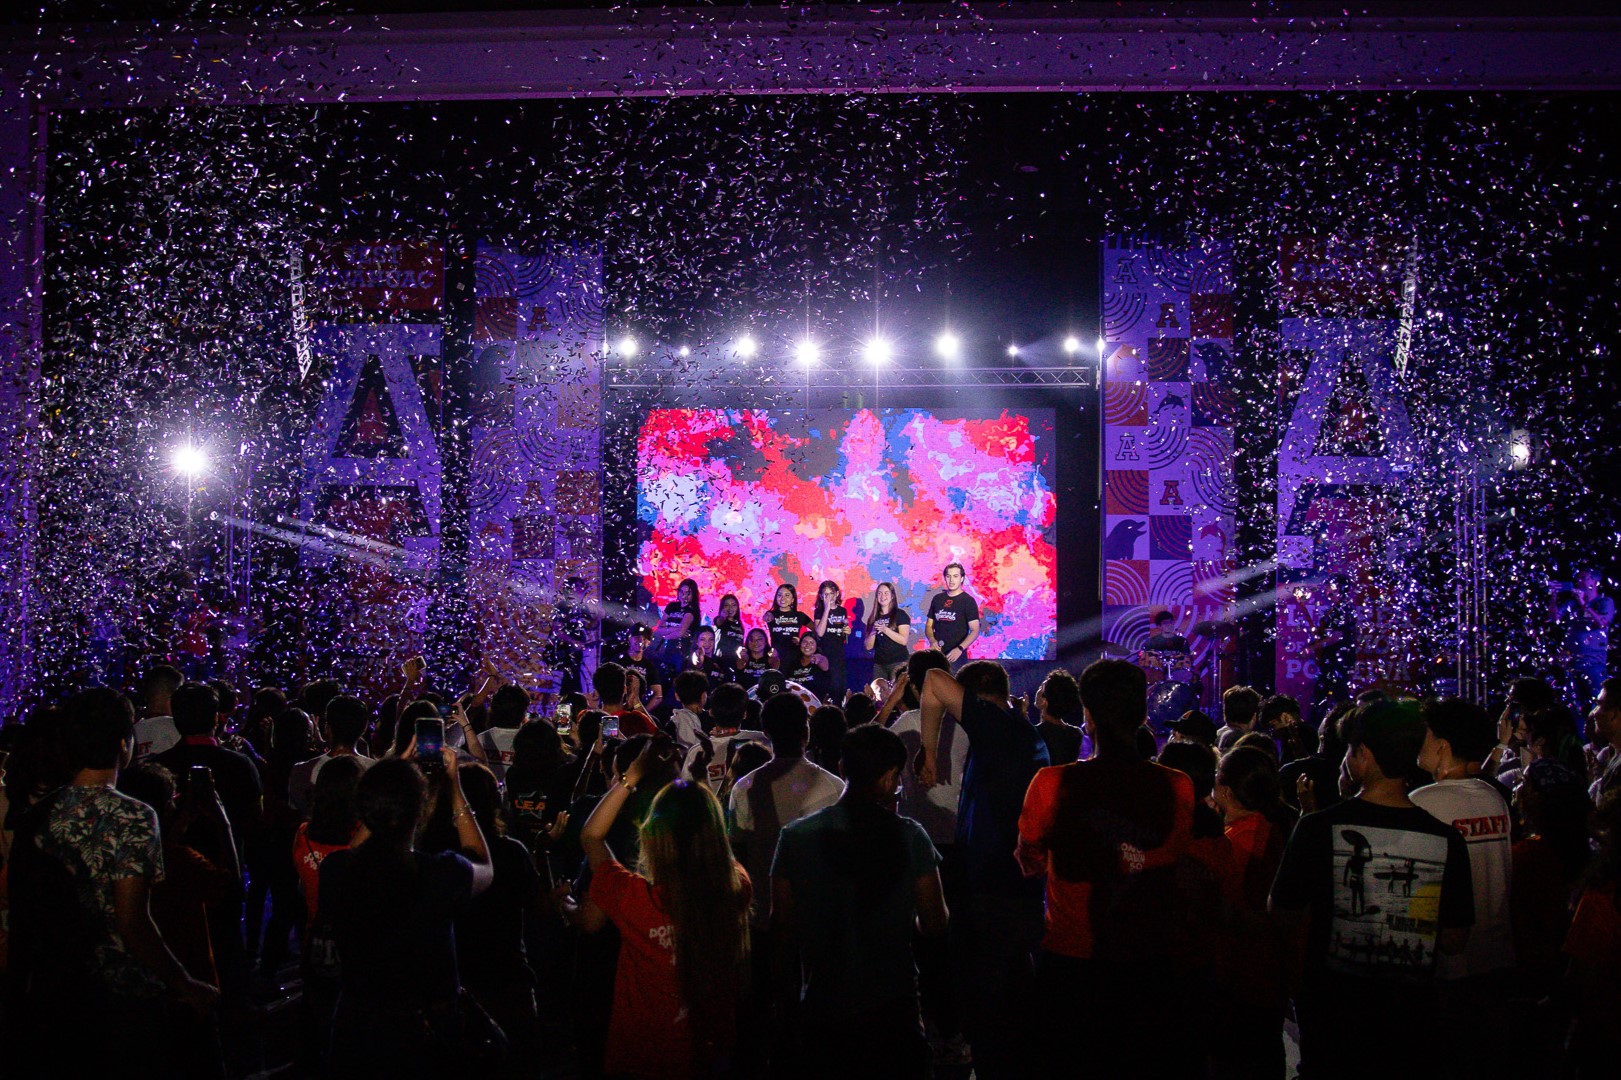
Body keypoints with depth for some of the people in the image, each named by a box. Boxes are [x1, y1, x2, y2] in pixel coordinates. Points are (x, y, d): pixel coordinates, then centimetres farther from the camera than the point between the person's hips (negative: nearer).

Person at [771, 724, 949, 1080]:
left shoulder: (796, 837, -8)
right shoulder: (910, 837, -10)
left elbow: (782, 924, -1)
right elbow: (935, 924, -5)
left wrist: (792, 985, 13)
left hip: (821, 1009, 1)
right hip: (893, 1008, -1)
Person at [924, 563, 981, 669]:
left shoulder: (968, 601, -3)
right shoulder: (937, 599, 11)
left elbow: (975, 630, -9)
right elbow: (929, 625, 17)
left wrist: (960, 649, -23)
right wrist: (932, 640, -4)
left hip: (956, 656, -4)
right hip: (937, 654, 4)